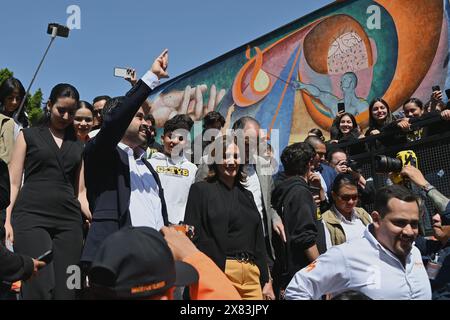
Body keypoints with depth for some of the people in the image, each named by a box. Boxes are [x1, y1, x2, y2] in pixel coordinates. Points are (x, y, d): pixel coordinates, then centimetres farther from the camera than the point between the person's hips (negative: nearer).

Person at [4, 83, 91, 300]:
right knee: (39, 289, -14)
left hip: (69, 220, 3)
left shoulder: (78, 146, 19)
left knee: (66, 291, -1)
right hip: (31, 217, -3)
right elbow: (13, 183, 5)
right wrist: (7, 221, -9)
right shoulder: (28, 135, 11)